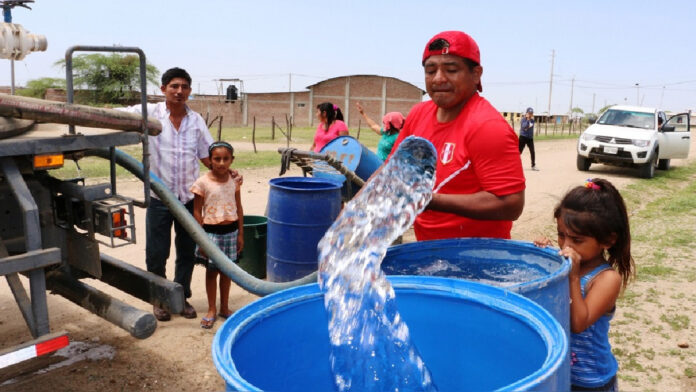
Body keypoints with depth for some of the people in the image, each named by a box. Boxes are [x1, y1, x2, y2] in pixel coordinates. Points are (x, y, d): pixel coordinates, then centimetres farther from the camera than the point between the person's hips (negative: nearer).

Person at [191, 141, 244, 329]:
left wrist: (240, 234, 5)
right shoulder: (203, 182, -11)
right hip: (211, 231, -3)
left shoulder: (234, 180, 0)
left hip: (231, 231, 3)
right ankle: (212, 310, 22)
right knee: (211, 271, 7)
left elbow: (239, 209, 6)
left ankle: (224, 308, 28)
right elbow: (197, 212, -8)